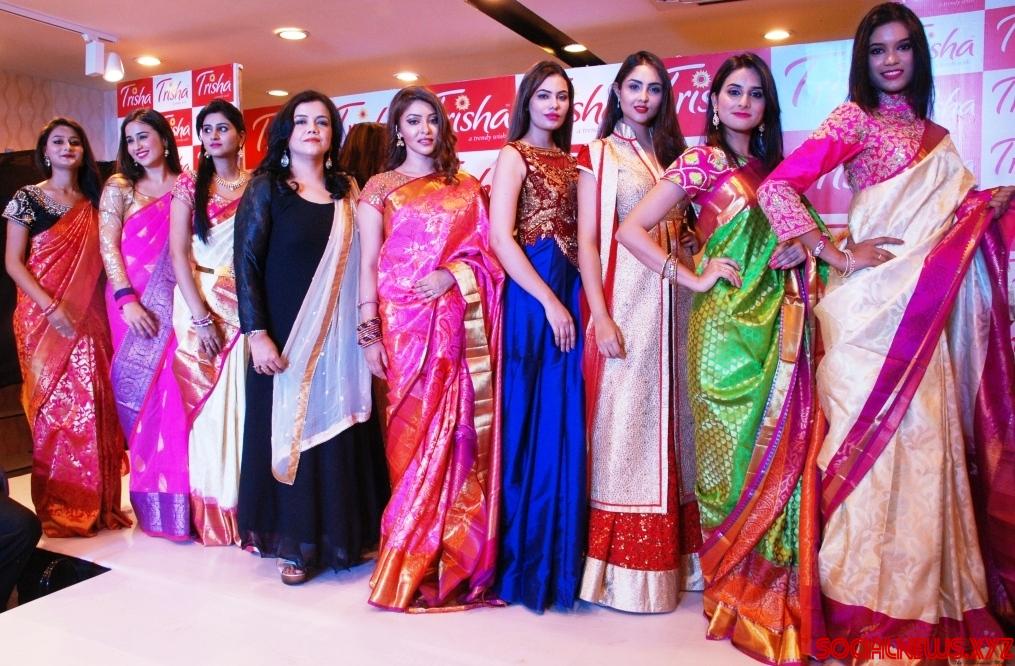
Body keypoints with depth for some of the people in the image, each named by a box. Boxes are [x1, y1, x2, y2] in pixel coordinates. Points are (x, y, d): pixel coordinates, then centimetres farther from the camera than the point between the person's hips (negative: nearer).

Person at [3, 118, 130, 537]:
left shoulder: (93, 202, 11)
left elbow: (100, 261, 11)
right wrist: (50, 307, -14)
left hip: (89, 318, 3)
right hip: (44, 318, -3)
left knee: (94, 404, 1)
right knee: (54, 406, 0)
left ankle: (97, 504, 12)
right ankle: (59, 509, 12)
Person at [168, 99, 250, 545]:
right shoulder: (189, 185, 6)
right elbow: (178, 253, -2)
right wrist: (201, 317, -11)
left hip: (245, 308, 0)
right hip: (197, 308, 0)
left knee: (241, 405, 0)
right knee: (203, 405, 1)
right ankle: (208, 514, 13)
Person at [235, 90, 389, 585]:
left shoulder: (346, 191, 11)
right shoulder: (266, 188, -1)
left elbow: (358, 264, 9)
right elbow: (246, 263, -8)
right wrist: (257, 334, -16)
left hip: (338, 337, 4)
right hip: (285, 336, -3)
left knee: (338, 432, 8)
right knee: (289, 433, 3)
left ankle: (341, 535, 23)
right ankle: (294, 543, 17)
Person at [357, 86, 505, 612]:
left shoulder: (467, 188, 15)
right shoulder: (379, 188, 9)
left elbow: (487, 250, 9)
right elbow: (368, 266, 3)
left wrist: (453, 273, -10)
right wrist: (369, 333, -6)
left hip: (462, 323, 2)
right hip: (406, 323, -2)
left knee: (463, 438, 0)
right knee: (413, 435, -1)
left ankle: (459, 562, 13)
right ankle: (411, 567, 12)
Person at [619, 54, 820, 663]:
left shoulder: (772, 165, 16)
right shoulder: (702, 162, -2)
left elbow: (796, 231, 24)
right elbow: (632, 230, -9)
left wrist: (803, 248, 1)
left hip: (781, 321, 6)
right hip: (728, 322, -6)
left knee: (782, 445, 6)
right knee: (735, 448, -1)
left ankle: (774, 586, 22)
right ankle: (736, 590, 15)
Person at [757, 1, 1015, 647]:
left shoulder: (935, 138, 19)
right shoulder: (854, 120, 0)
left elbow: (960, 213, 18)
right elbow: (776, 188, -12)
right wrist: (838, 255, -14)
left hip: (928, 310, 6)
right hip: (871, 305, -6)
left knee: (924, 438, 7)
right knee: (873, 436, -4)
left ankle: (920, 592, 23)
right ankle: (863, 599, 10)